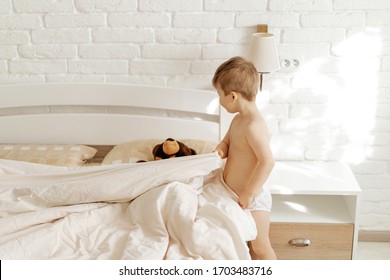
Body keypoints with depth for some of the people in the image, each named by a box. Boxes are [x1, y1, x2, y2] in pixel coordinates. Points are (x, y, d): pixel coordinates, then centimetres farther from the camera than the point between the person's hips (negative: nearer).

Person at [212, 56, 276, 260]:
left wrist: (249, 193, -26)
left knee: (260, 247, 6)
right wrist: (220, 151, -9)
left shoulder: (253, 126, -27)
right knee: (247, 244, 23)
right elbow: (226, 142, 16)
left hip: (253, 200, -9)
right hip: (235, 196, 9)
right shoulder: (238, 120, 3)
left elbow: (267, 162, -32)